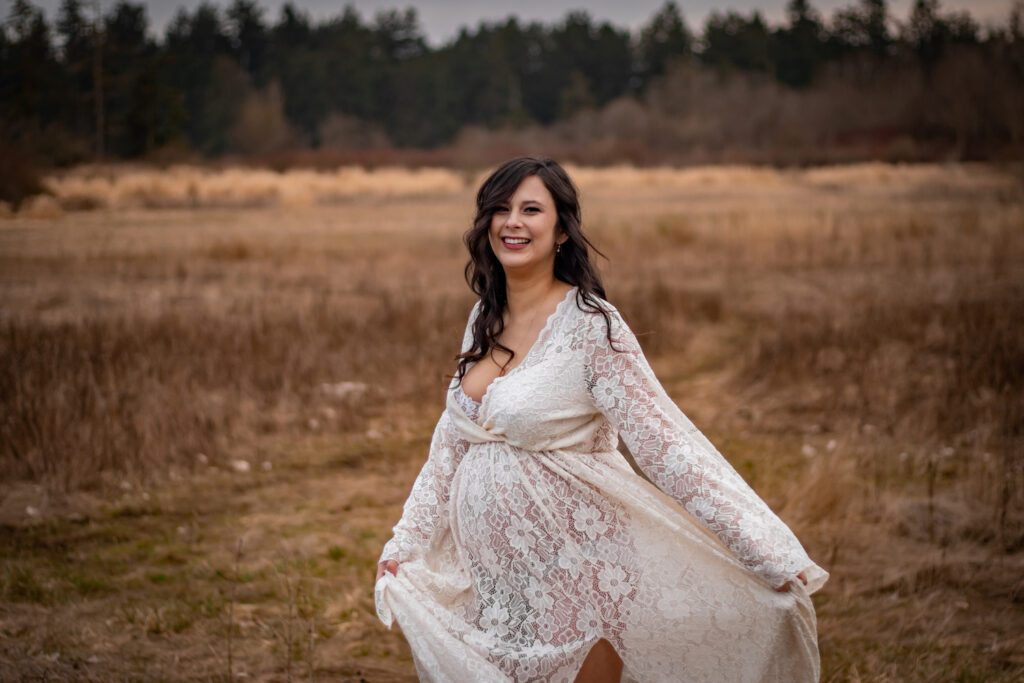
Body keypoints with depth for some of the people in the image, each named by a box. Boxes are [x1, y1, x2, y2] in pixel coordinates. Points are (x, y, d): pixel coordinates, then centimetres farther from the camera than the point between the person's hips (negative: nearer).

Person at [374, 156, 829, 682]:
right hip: (489, 572, 6)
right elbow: (451, 443, 13)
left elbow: (665, 443, -21)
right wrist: (402, 546, 14)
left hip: (569, 574, -6)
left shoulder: (590, 325, -15)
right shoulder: (484, 319, 6)